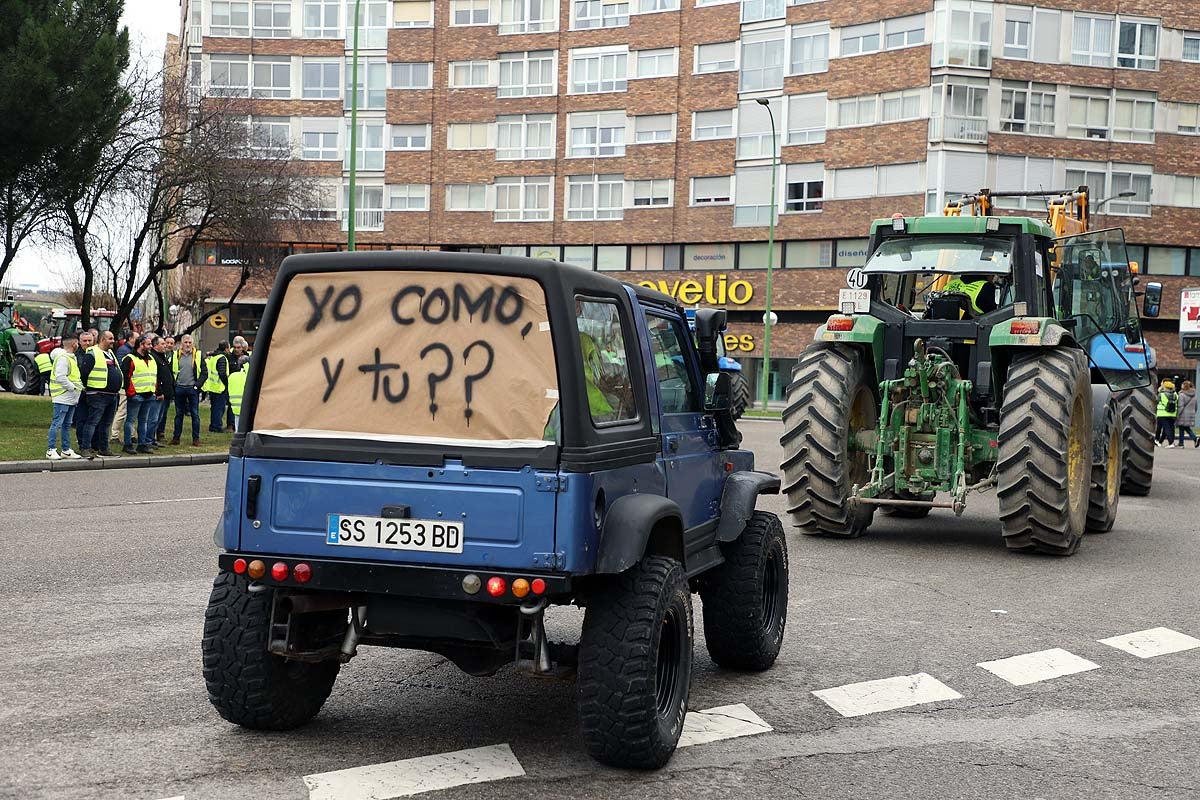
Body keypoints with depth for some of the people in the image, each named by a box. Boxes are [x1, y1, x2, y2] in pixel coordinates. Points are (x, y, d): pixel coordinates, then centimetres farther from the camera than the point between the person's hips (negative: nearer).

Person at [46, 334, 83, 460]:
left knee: (67, 424, 13)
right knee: (57, 423, -8)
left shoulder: (71, 357, 17)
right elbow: (60, 377, -25)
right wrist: (73, 388, -17)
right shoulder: (63, 358, -16)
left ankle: (66, 450, 18)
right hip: (62, 398, -10)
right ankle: (50, 450, -5)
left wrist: (79, 386, 11)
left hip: (71, 398, 10)